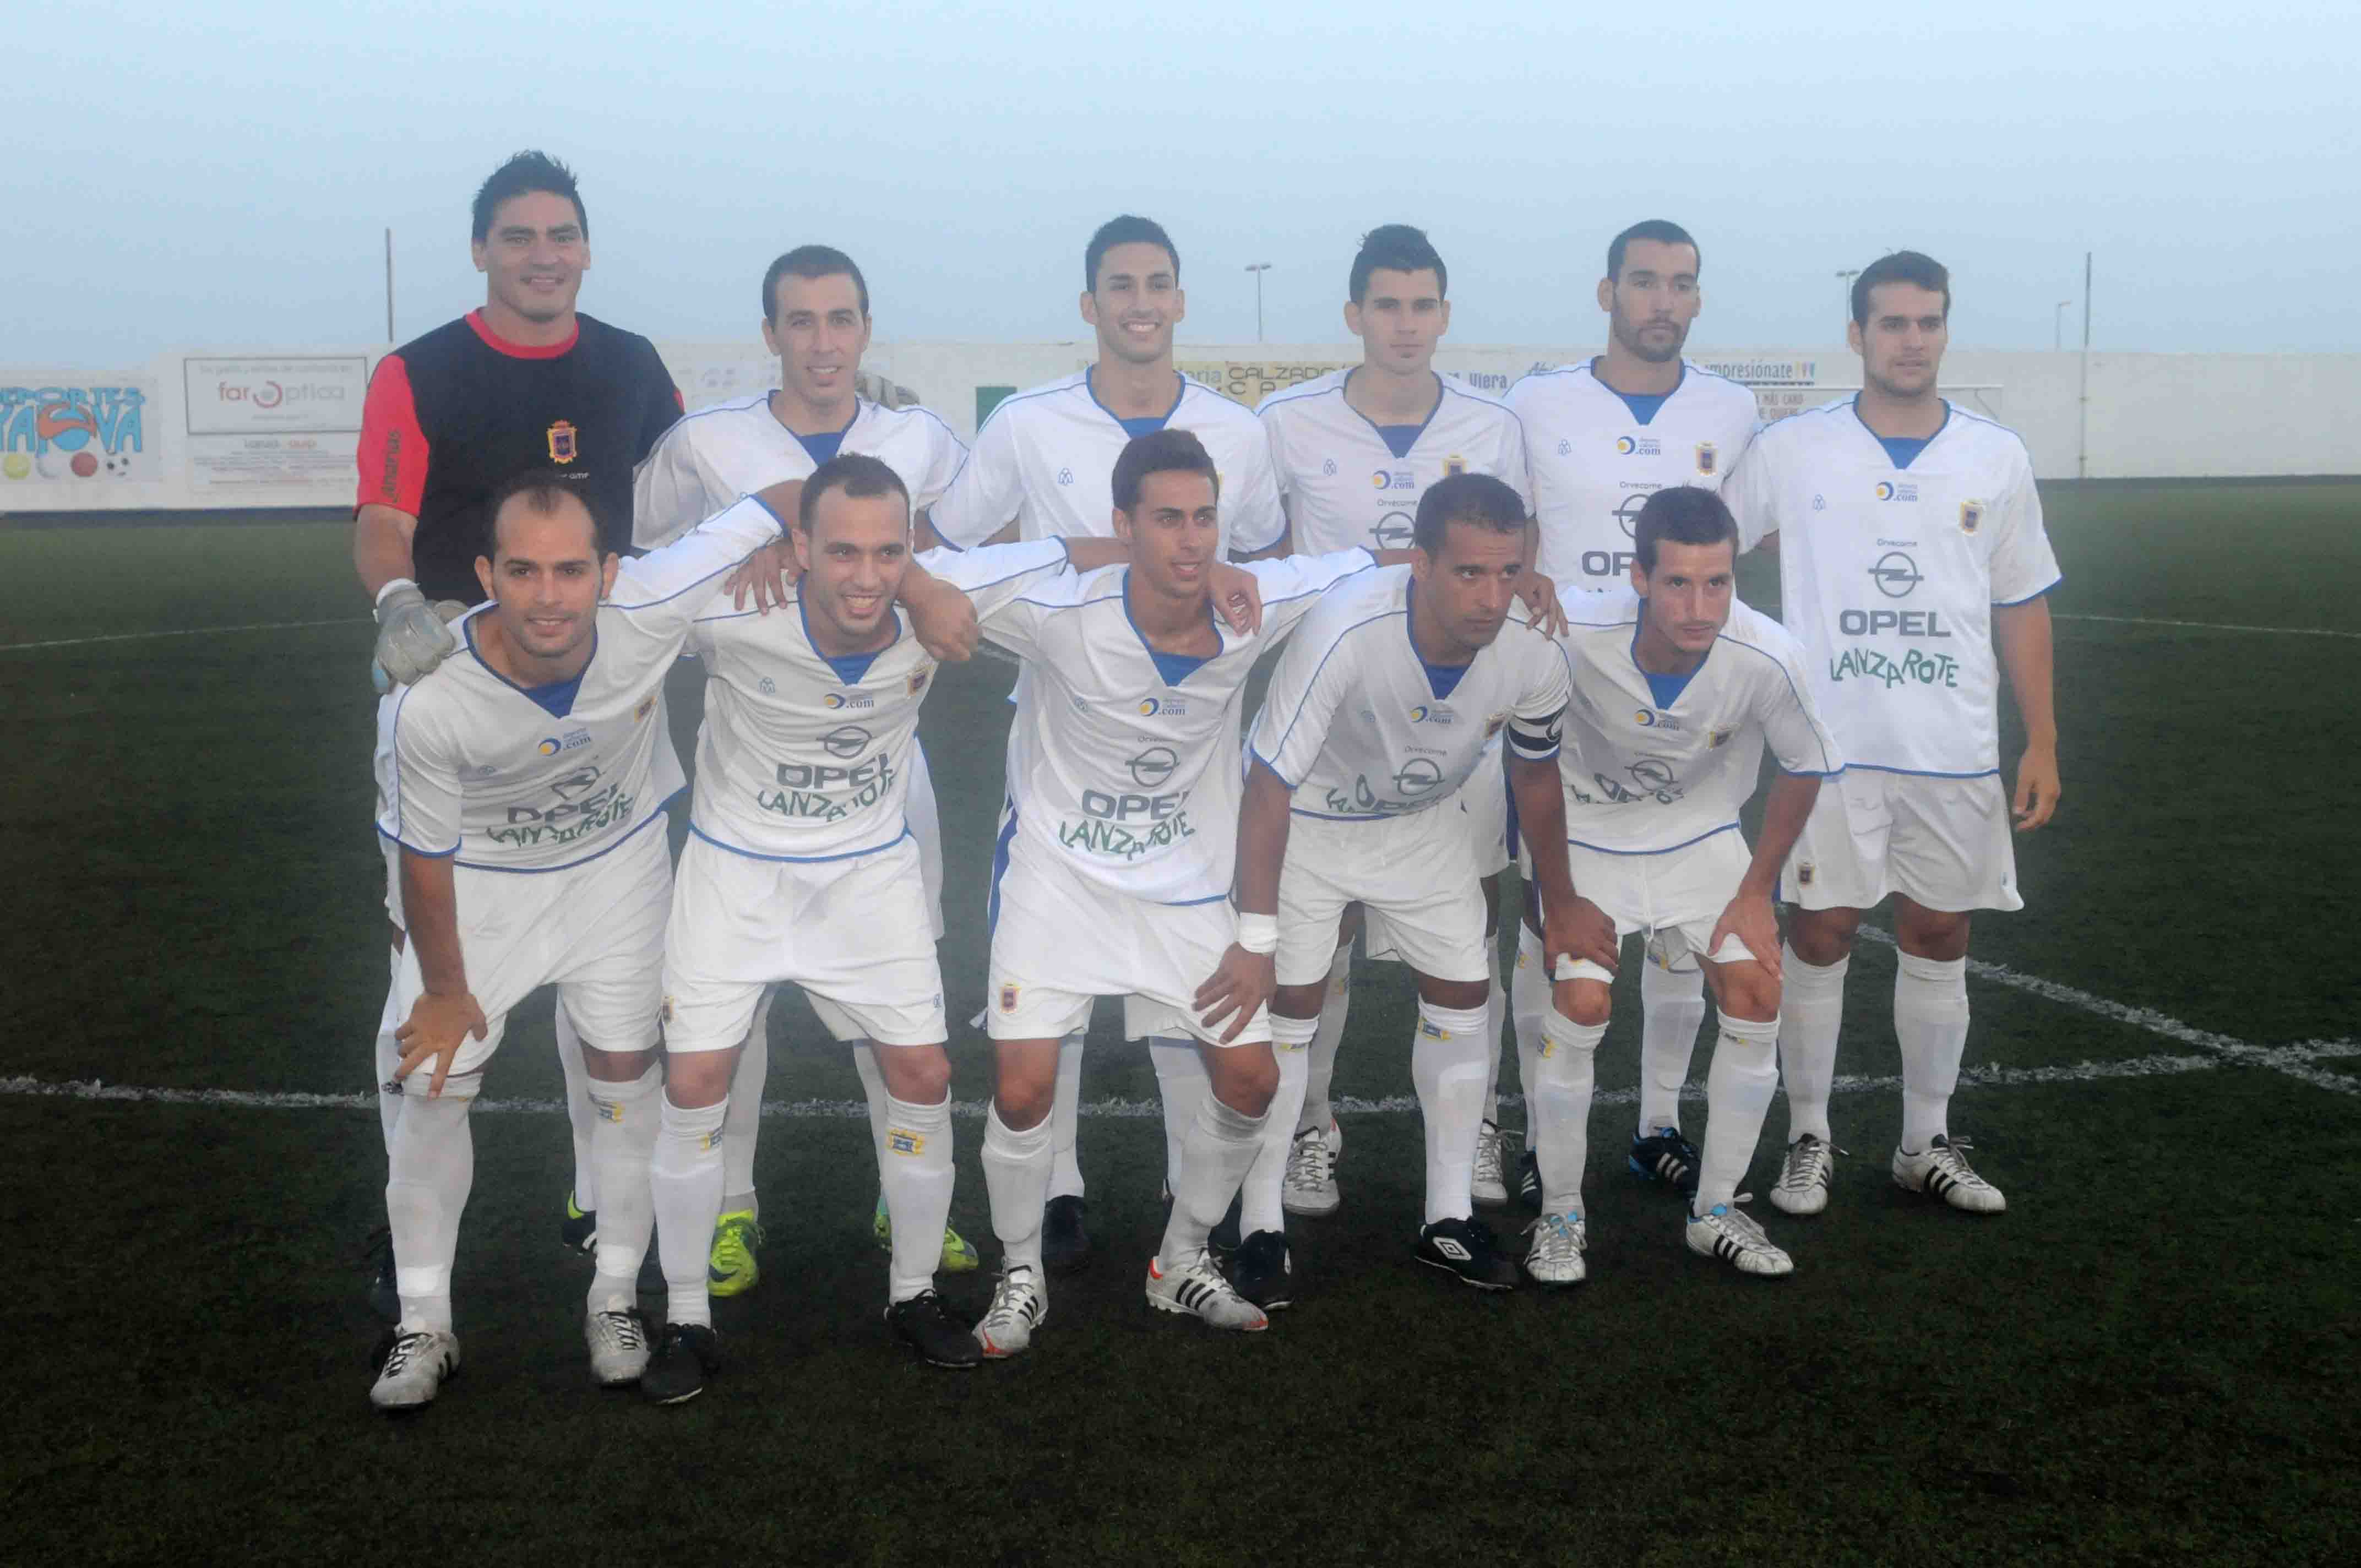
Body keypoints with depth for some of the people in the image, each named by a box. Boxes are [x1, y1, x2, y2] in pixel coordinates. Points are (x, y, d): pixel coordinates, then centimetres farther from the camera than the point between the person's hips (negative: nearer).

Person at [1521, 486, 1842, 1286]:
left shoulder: (1767, 658, -27)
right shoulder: (1575, 632, -32)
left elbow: (1805, 767, -7)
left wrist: (1757, 891, -5)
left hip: (1703, 839, 2)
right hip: (1583, 837, -2)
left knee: (1757, 996, -9)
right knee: (1579, 1005, -17)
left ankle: (1715, 1212, 11)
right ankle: (1559, 1217, 4)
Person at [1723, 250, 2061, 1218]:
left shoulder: (1997, 457, 6)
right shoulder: (1792, 450, -1)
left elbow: (2022, 606, 11)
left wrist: (2042, 743, 7)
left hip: (1957, 753, 2)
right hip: (1829, 745, -2)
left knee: (1939, 940, 8)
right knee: (1818, 935, 1)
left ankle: (1927, 1145, 22)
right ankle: (1809, 1141, 15)